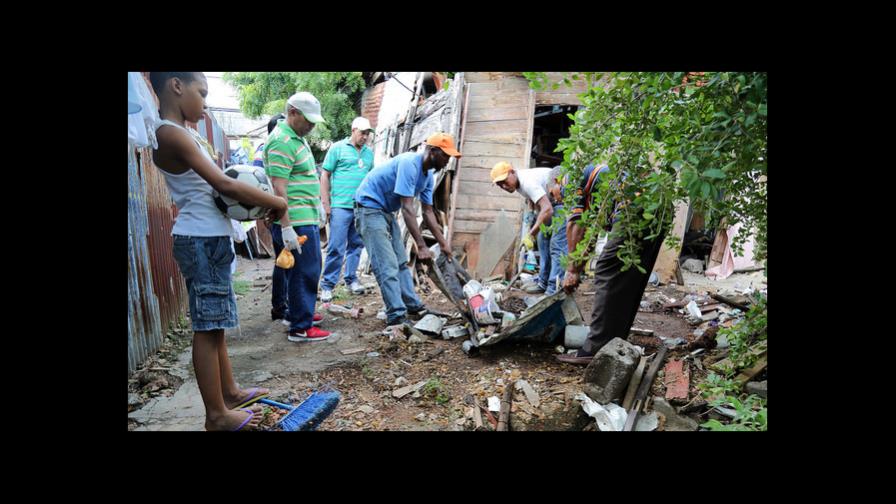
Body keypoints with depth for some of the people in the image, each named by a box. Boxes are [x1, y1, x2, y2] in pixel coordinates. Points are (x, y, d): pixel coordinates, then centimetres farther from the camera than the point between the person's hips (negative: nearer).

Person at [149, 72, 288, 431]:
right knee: (207, 326, -4)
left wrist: (258, 204, -1)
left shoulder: (187, 135, 16)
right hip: (201, 240, -10)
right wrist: (275, 203, -13)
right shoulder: (171, 133, -15)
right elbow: (223, 185, -22)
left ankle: (229, 392, 29)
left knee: (215, 322, 16)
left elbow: (215, 185, 14)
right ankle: (217, 414, 6)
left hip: (210, 238, 10)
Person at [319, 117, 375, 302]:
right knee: (336, 247, -6)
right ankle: (327, 285, 3)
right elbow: (325, 176, 0)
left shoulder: (369, 152, 14)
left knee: (356, 244, 11)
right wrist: (326, 204, -5)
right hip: (341, 205, -5)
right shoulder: (338, 148, 1)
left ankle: (351, 279, 24)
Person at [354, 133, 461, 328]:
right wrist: (421, 246, -32)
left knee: (401, 262, 13)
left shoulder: (428, 176, 4)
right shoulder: (409, 164, -25)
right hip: (369, 207, -10)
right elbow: (407, 208, -30)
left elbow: (428, 213, 9)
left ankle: (413, 306, 21)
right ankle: (397, 316, -13)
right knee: (387, 266, -14)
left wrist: (443, 243, 6)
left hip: (386, 211, 10)